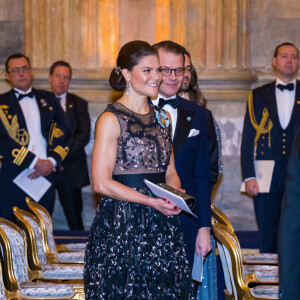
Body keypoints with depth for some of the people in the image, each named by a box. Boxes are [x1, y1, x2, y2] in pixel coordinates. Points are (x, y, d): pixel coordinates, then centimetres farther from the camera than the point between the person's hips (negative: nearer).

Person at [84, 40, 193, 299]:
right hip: (121, 222, -6)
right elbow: (101, 182, -12)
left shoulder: (163, 118, 13)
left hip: (162, 223, 6)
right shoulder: (111, 120, -7)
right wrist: (151, 201, -18)